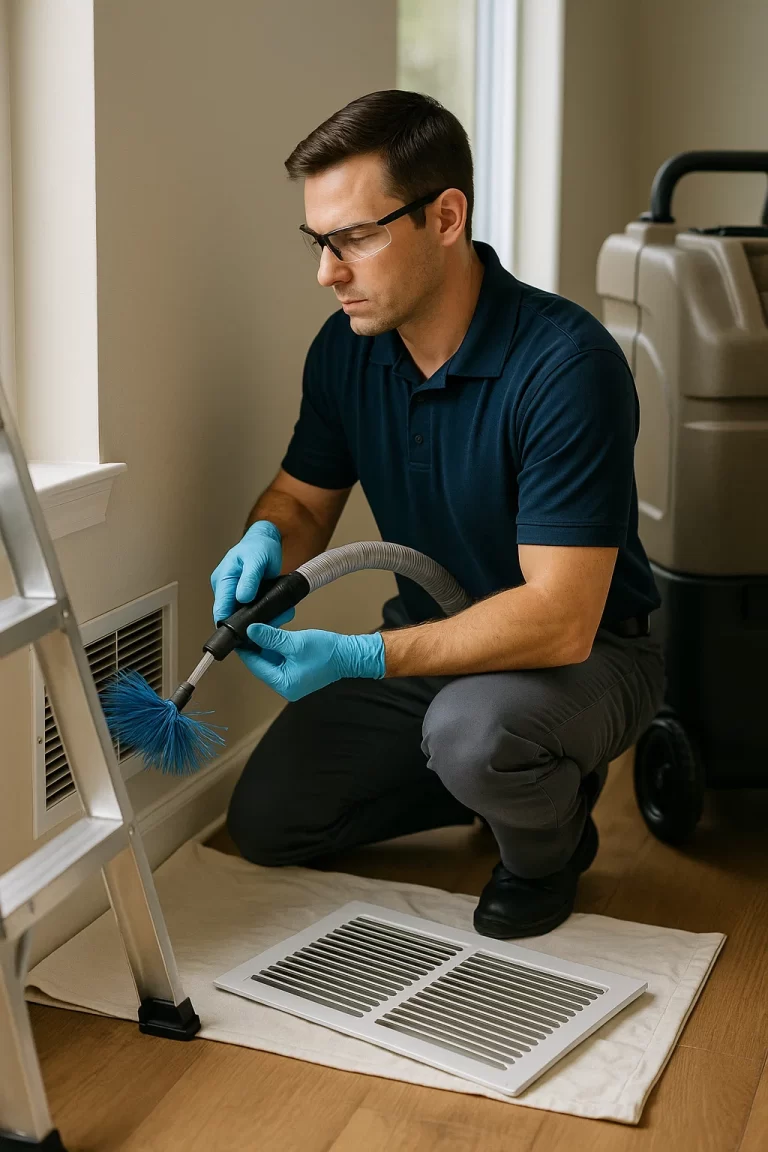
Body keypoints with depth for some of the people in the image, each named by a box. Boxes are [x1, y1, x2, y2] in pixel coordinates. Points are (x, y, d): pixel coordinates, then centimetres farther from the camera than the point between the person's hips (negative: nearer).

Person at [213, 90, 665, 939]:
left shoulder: (566, 364, -29)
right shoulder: (345, 349, -7)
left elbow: (560, 619, -33)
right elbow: (303, 496, 8)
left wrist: (361, 658, -40)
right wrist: (267, 541, -18)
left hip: (583, 654, -6)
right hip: (434, 642, 7)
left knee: (475, 727, -39)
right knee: (265, 820, -1)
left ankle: (549, 845, -2)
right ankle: (499, 773, 18)